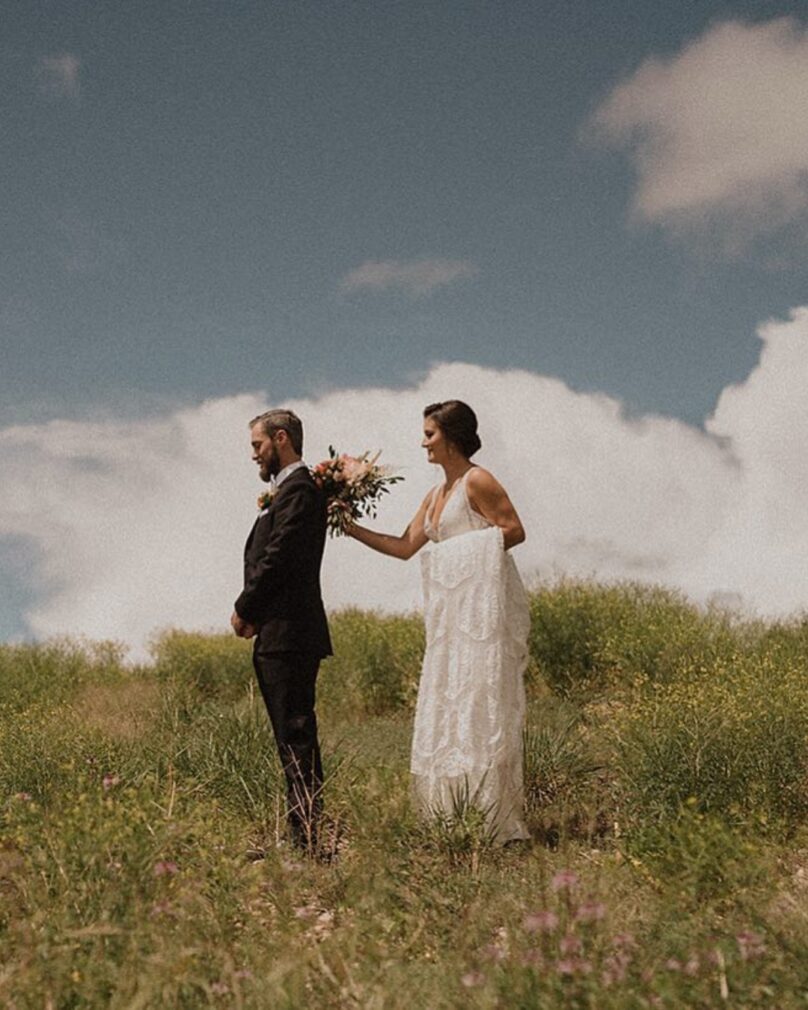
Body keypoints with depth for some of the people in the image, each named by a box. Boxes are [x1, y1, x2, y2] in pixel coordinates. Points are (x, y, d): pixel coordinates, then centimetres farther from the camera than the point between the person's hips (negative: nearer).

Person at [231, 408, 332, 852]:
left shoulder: (298, 490, -11)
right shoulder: (288, 490, 20)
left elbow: (278, 557, -18)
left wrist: (244, 609, -7)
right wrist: (252, 610, 5)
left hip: (288, 634, -11)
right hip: (280, 636, 11)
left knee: (296, 737, -10)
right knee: (293, 738, 12)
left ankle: (309, 839, -9)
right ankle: (306, 836, 16)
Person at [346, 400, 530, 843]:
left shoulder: (477, 482, -6)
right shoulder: (436, 495, 19)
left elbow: (514, 530, -11)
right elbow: (404, 547, 18)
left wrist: (462, 550, -11)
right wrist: (352, 529, 13)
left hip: (482, 606, -9)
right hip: (452, 612, 9)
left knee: (480, 705, -9)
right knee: (448, 709, 7)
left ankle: (502, 824, -6)